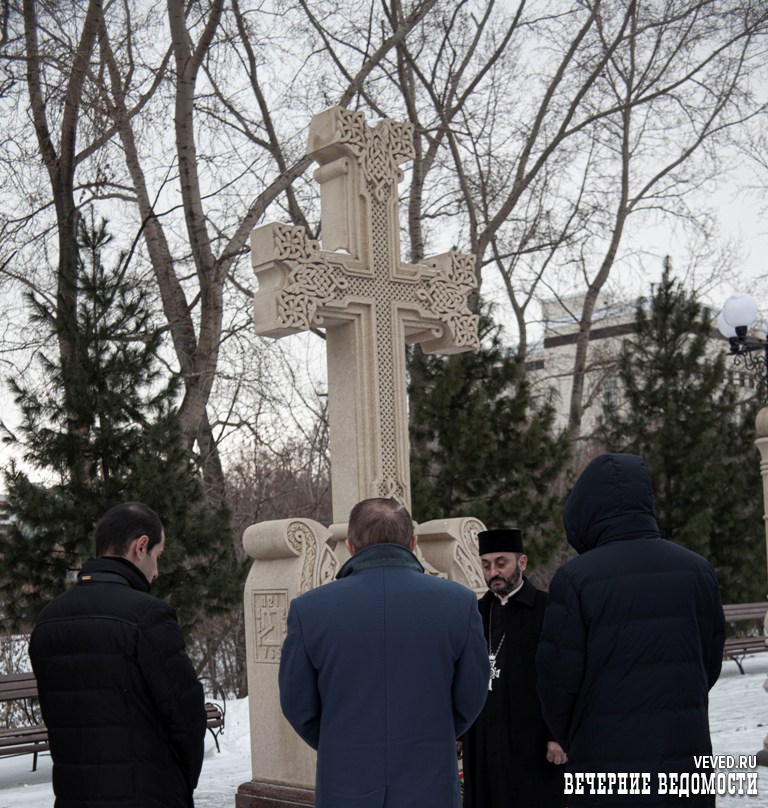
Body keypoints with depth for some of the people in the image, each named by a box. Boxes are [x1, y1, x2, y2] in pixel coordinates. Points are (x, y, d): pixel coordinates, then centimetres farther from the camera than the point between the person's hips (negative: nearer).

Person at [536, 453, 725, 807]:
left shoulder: (575, 578, -12)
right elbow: (710, 663, 8)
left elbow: (557, 679, -8)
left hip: (608, 768, -4)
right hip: (687, 760, 4)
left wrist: (573, 742, 10)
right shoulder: (697, 569, 2)